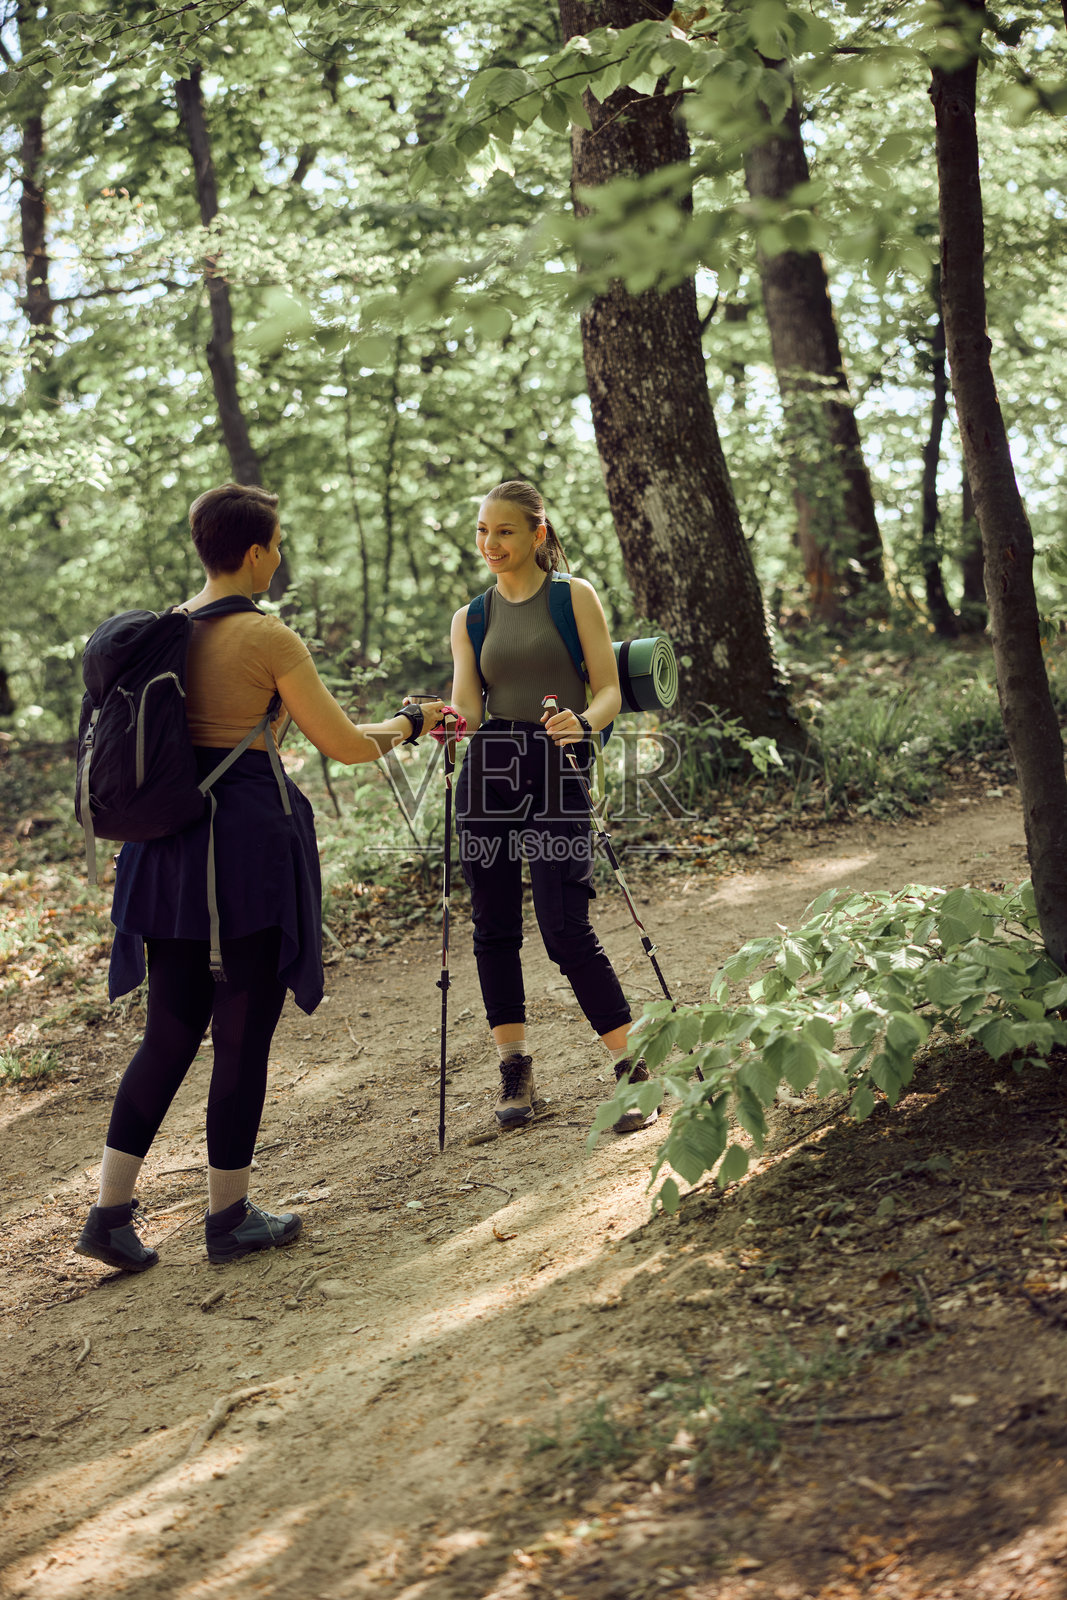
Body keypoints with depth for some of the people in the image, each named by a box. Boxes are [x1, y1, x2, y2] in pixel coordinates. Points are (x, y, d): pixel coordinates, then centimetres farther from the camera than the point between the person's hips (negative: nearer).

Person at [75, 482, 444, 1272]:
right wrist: (406, 725, 11)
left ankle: (110, 1209, 9)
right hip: (251, 842, -7)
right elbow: (342, 744, -7)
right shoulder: (268, 638, -12)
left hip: (169, 841, 7)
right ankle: (229, 1217, 16)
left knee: (169, 1030, 13)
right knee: (243, 1035, 5)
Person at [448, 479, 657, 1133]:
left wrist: (582, 722, -22)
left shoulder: (575, 596, 4)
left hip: (556, 774, -4)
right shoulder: (471, 619, 14)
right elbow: (466, 708, 5)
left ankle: (634, 1070, -1)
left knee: (566, 928, -11)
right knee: (494, 926, 5)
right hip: (487, 774, 4)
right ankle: (516, 1068, 18)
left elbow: (609, 690, -1)